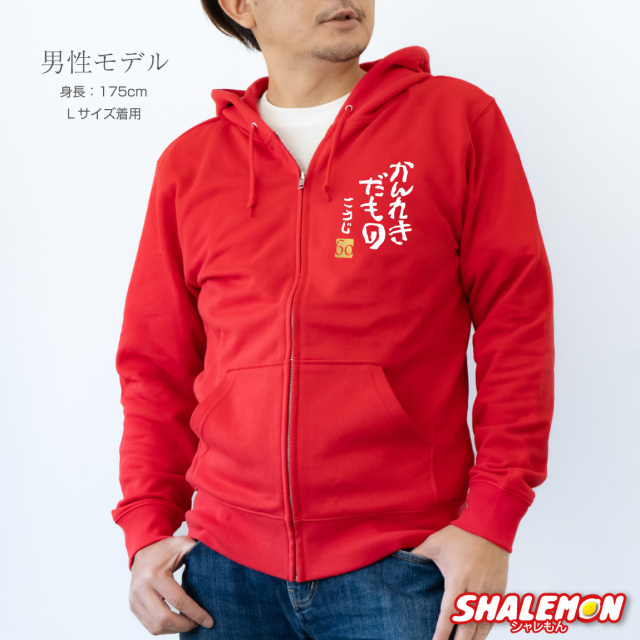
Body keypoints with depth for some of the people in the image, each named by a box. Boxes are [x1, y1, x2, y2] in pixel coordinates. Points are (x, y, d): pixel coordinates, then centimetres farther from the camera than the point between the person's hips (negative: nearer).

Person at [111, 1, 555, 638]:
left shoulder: (459, 118, 0)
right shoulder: (188, 164, 7)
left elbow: (516, 323, -3)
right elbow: (157, 366, 10)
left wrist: (492, 518, -9)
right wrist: (148, 526, 2)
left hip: (405, 562, -2)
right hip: (228, 561, 3)